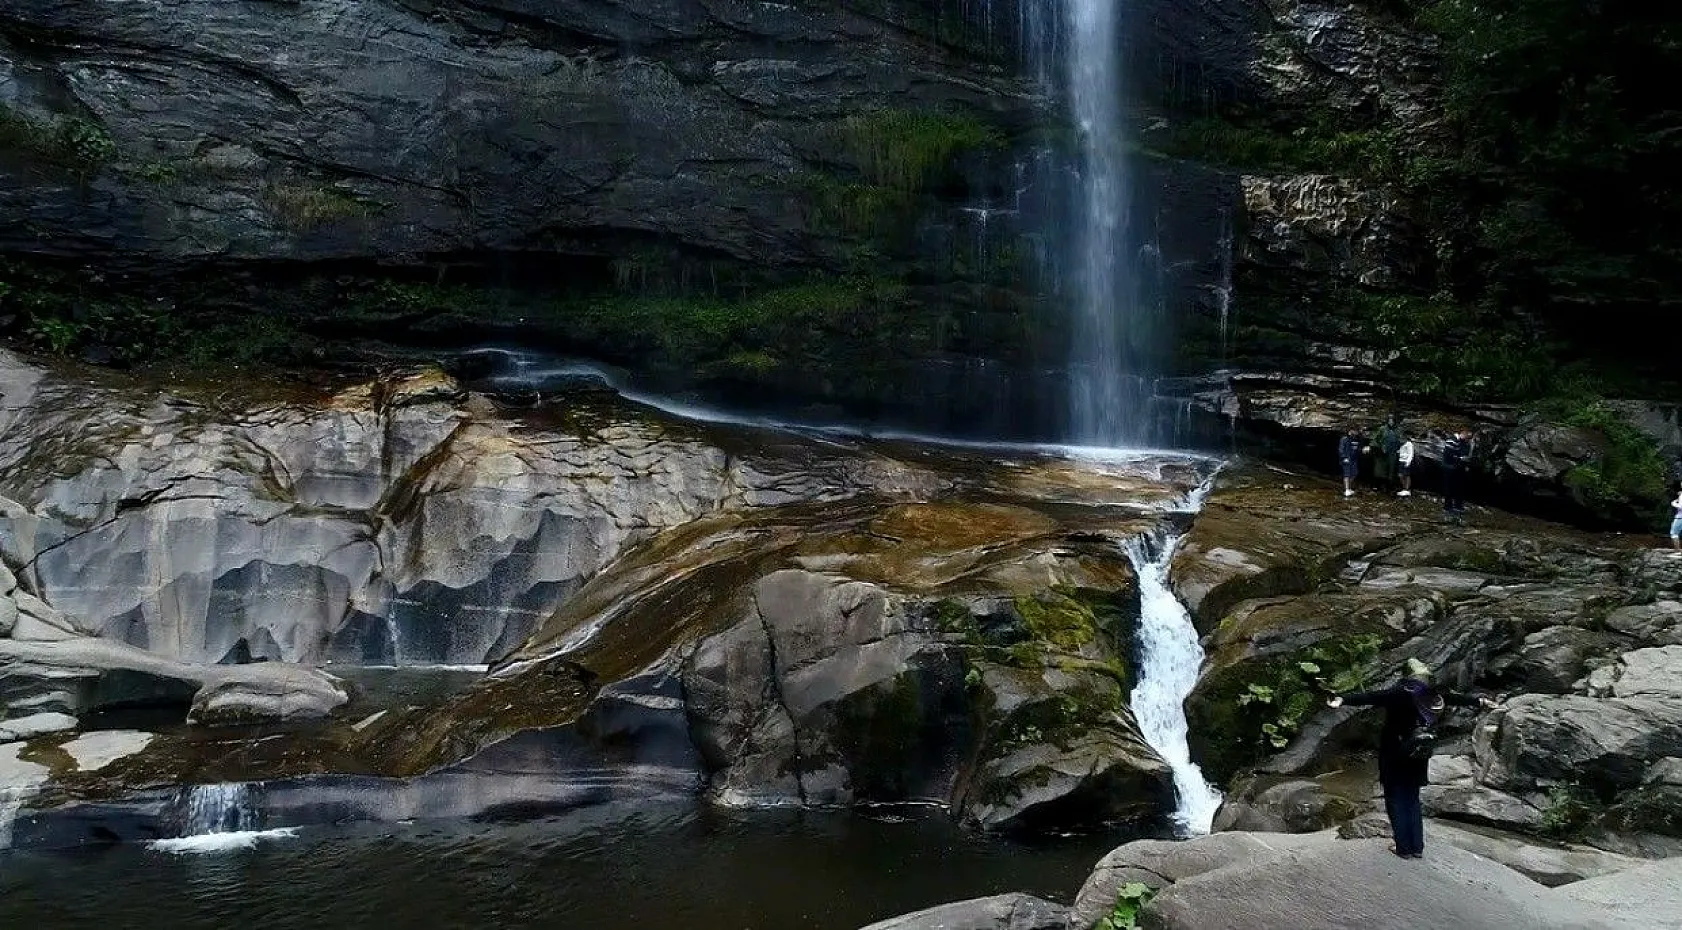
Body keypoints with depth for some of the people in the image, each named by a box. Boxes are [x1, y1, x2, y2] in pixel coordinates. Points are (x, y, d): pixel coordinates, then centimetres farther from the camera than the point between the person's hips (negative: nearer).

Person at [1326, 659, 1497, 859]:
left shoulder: (1399, 693, -18)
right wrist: (1480, 702, 35)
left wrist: (1342, 699, -41)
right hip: (1418, 757, 5)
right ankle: (1418, 847, 18)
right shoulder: (1435, 695, -2)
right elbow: (1458, 698, 17)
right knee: (1413, 799, 17)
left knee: (1396, 799, 5)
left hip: (1394, 756, -5)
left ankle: (1404, 848, 5)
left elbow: (1369, 697, -31)